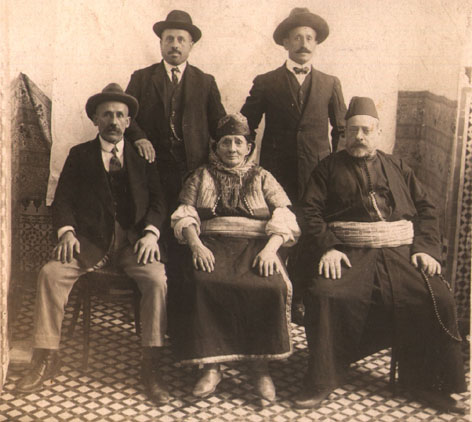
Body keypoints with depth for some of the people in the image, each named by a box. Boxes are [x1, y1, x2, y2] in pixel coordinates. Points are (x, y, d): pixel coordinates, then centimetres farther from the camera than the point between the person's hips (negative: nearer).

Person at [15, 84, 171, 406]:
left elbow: (158, 201, 6)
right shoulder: (79, 155, 15)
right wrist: (66, 232, -13)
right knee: (50, 273, -25)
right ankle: (47, 359, -12)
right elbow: (63, 199, 7)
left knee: (158, 279, -30)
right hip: (90, 239, 1)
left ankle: (150, 366, -21)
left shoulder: (143, 155, 14)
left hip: (133, 238, -1)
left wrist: (150, 233, -14)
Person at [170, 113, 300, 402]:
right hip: (212, 244, 0)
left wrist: (270, 248, -13)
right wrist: (196, 244, -13)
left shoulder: (262, 178, 19)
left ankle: (261, 366, -17)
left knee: (272, 287, -32)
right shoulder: (201, 177, 21)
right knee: (203, 284, -33)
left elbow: (284, 219, 6)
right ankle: (211, 367, -23)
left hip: (256, 244, 0)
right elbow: (185, 216, 8)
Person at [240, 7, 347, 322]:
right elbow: (245, 127, 10)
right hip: (278, 175, -1)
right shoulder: (266, 83, 7)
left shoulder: (330, 84, 12)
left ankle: (304, 301, 15)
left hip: (317, 175, 1)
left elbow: (342, 129, 16)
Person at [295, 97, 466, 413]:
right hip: (349, 254, -2)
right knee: (325, 294, -30)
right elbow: (312, 211, 5)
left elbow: (426, 209, 17)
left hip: (401, 252, 2)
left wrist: (425, 248, 0)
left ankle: (428, 383, -3)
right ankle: (323, 380, -14)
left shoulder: (397, 167, 23)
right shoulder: (330, 167, 16)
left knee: (438, 299, -21)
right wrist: (327, 248, -12)